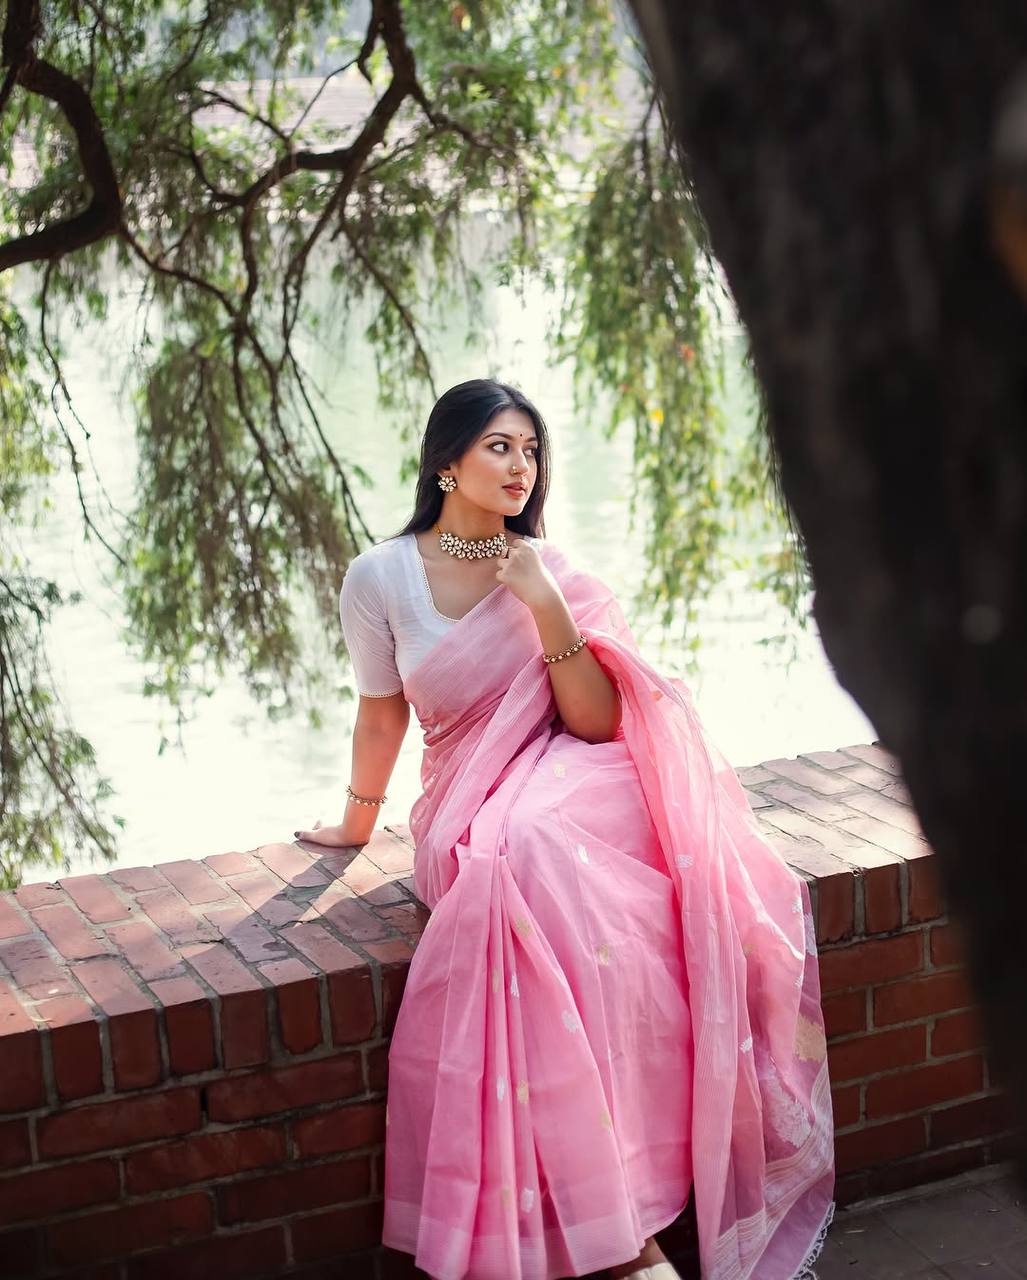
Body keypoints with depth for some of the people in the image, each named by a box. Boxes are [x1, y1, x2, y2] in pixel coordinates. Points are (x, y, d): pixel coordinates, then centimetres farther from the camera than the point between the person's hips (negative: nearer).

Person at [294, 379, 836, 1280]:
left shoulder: (552, 570, 2)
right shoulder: (380, 579, 0)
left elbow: (598, 724, -5)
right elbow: (382, 716, 14)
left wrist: (548, 610, -14)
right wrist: (357, 824, 24)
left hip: (571, 789, 0)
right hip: (467, 816, 0)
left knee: (529, 850, -35)